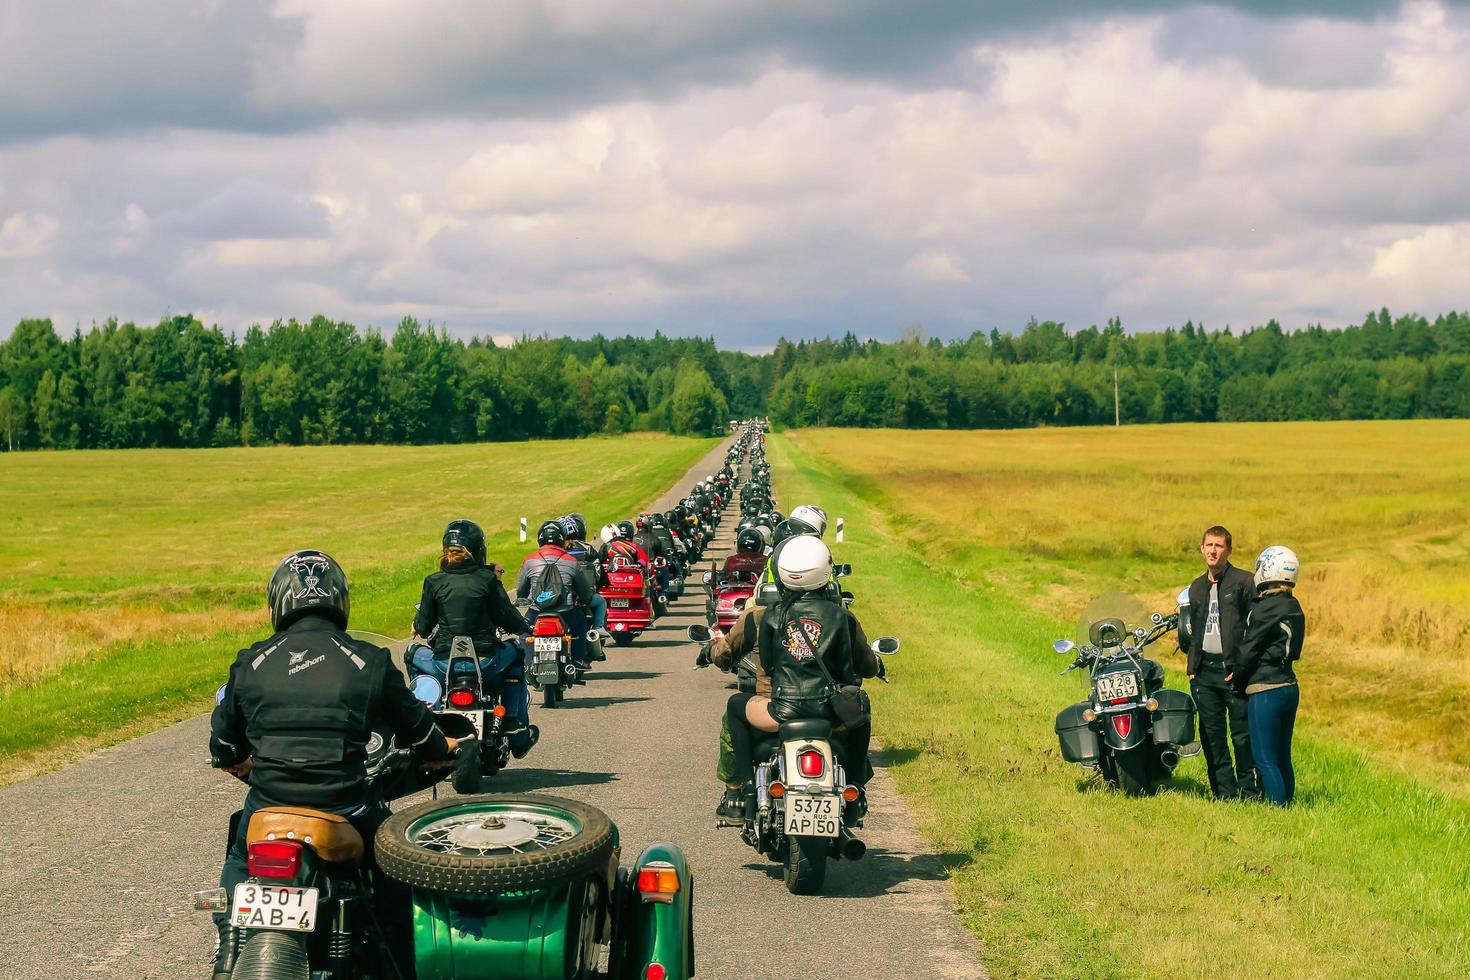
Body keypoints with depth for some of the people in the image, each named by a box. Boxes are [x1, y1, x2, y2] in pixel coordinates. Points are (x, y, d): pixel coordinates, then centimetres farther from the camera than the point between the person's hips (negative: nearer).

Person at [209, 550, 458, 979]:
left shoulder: (251, 663, 3)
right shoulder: (370, 662, -1)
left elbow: (224, 746, 16)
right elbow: (416, 727, 12)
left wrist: (241, 765, 41)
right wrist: (444, 748, 36)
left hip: (267, 810, 2)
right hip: (348, 811, -1)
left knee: (239, 862, 34)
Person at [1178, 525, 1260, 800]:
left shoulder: (1244, 581, -1)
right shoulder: (1196, 587, 19)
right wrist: (1192, 661, 11)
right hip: (1204, 671, 6)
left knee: (1242, 735, -5)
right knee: (1211, 735, 6)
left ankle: (1249, 792, 1)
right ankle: (1224, 792, 13)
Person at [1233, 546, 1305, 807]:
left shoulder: (1265, 608, -16)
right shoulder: (1294, 607, 10)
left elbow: (1249, 648, -12)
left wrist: (1236, 675, 6)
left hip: (1265, 691, -9)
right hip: (1289, 686, 9)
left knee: (1265, 760, -4)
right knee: (1282, 758, 14)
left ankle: (1278, 808, -6)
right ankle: (1288, 804, 18)